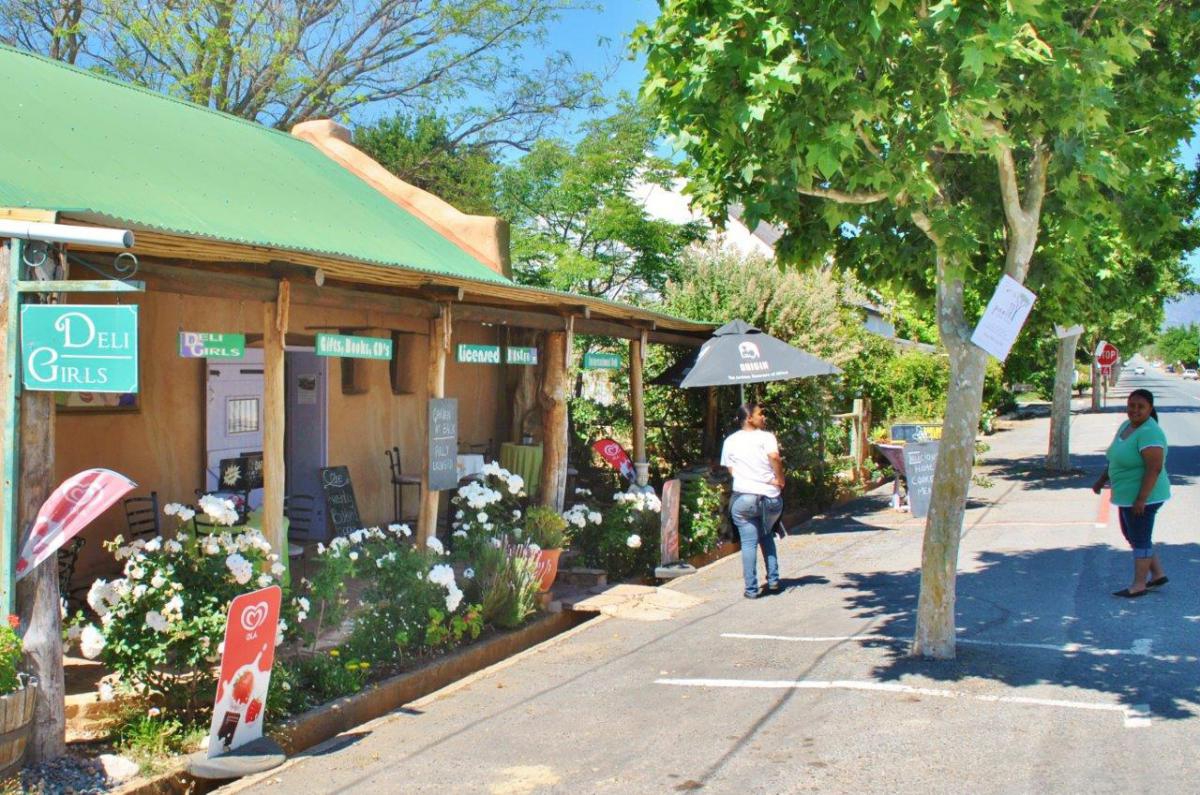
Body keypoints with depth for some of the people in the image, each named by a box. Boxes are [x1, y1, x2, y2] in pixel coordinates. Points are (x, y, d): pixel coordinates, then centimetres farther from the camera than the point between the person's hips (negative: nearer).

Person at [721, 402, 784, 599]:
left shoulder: (730, 441, 10)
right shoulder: (766, 437, -2)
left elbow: (731, 469, 7)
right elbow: (775, 457, -19)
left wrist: (748, 480, 10)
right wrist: (780, 480, -8)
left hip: (743, 497, 0)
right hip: (770, 497, 0)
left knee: (749, 543, 2)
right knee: (767, 536, 22)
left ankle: (751, 588, -1)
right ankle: (773, 580, 18)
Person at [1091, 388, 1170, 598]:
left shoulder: (1149, 433, -21)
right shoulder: (1126, 426, 8)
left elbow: (1155, 468, -26)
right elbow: (1115, 459, 20)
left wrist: (1141, 499, -28)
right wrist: (1102, 480, 21)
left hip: (1143, 497, -10)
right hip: (1128, 495, 10)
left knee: (1140, 539, 0)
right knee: (1130, 535, 19)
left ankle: (1139, 585, 10)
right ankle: (1158, 574, 28)